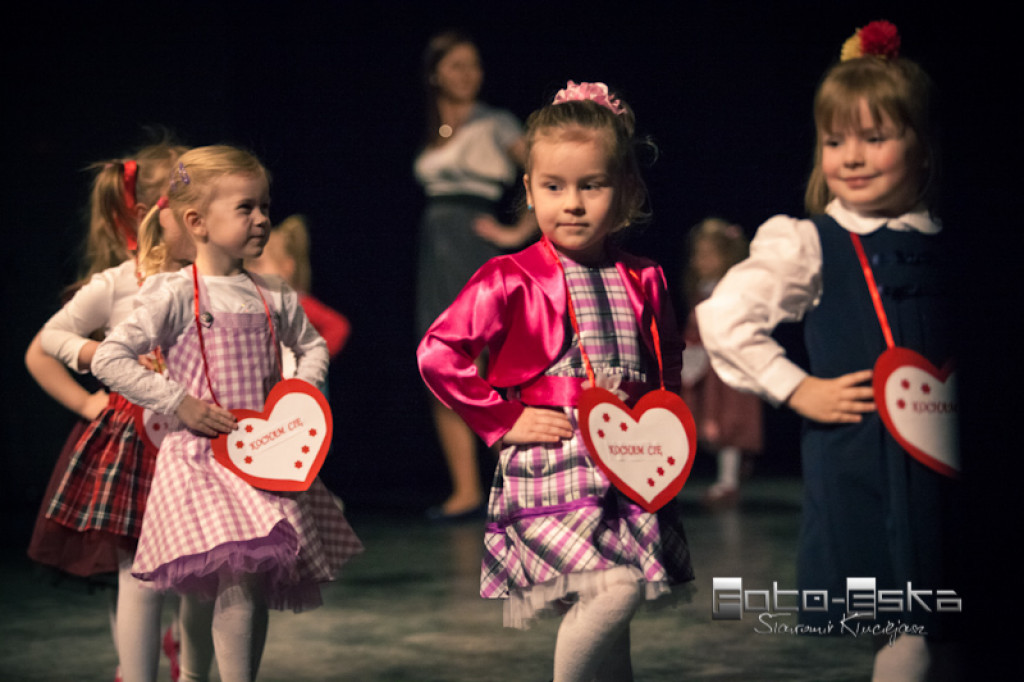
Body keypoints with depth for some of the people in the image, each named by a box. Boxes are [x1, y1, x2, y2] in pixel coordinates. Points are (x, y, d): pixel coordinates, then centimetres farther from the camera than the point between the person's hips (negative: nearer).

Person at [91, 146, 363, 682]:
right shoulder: (175, 295, -8)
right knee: (236, 577, -16)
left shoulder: (274, 297, 8)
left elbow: (312, 345, 25)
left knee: (262, 576, 5)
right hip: (200, 455, -5)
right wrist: (177, 402, -13)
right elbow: (110, 359, -11)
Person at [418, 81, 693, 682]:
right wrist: (504, 420, -8)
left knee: (607, 623, 9)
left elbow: (668, 362, 27)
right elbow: (438, 354, -9)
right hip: (547, 464, -5)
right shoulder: (511, 281, -5)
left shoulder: (643, 282, 9)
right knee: (613, 588, -21)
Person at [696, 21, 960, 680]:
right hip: (860, 463, -4)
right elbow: (721, 318, -11)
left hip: (943, 456, 4)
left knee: (944, 629, 8)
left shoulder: (944, 245, 8)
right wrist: (798, 390, -11)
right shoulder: (810, 246, -4)